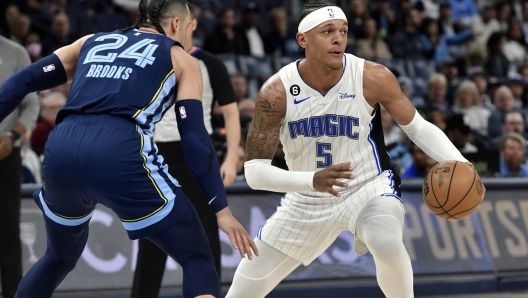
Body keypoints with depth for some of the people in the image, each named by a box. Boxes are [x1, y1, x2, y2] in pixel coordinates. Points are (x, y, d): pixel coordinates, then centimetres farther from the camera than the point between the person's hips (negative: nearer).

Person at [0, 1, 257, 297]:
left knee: (60, 257, 32)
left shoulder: (92, 42, 30)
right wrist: (222, 209, 8)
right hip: (119, 154, -5)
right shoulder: (181, 60, 19)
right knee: (197, 259, 9)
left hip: (61, 151, 5)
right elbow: (194, 137, 8)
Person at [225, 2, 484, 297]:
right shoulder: (276, 92, -19)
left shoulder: (373, 78, -19)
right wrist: (312, 181, -36)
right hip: (308, 202, 2)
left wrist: (461, 166, -22)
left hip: (370, 188, -2)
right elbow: (255, 171, -19)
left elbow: (419, 127, -4)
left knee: (387, 244, -37)